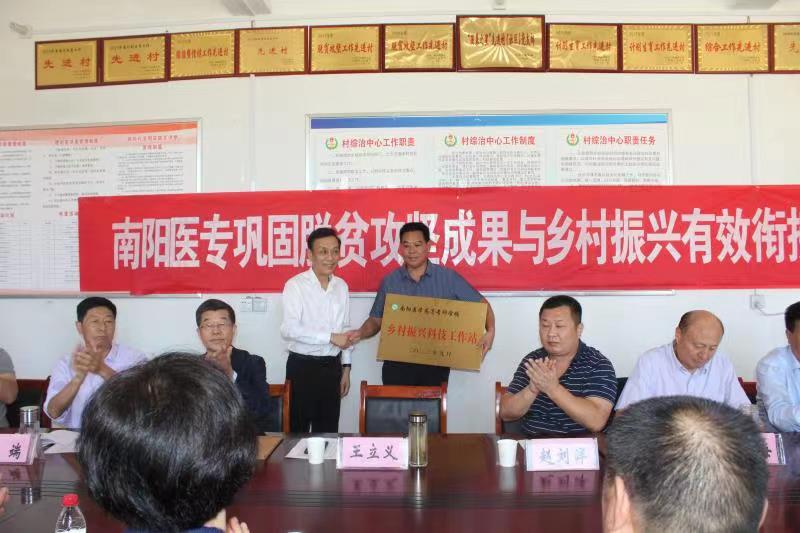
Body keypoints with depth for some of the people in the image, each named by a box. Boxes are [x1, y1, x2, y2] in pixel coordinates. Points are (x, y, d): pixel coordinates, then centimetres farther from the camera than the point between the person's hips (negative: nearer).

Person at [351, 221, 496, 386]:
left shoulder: (448, 278, -2)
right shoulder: (389, 281, 4)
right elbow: (376, 319, 10)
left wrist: (490, 331, -15)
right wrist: (361, 333, -10)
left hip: (435, 364, -1)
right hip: (398, 364, 1)